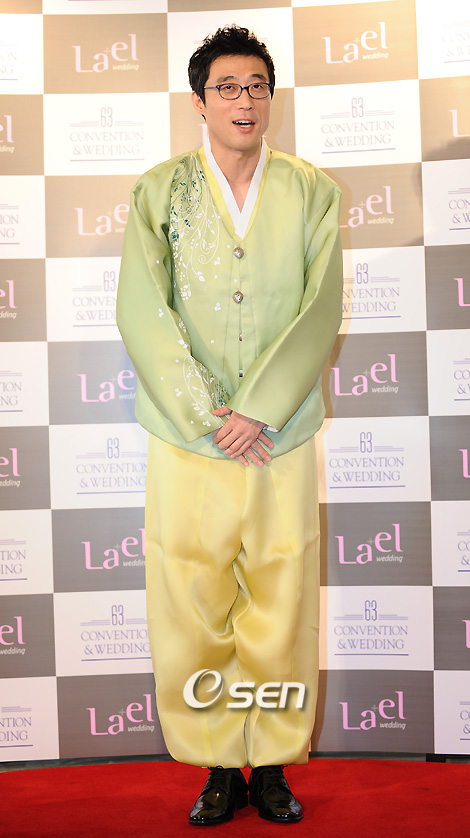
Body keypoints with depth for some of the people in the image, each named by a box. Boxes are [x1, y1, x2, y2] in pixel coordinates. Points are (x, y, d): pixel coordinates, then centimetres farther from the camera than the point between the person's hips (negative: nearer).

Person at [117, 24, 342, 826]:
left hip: (283, 441, 0)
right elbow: (143, 315, -3)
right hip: (186, 442, 0)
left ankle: (272, 765, 23)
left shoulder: (310, 192, 7)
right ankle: (219, 767, 22)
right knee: (191, 608, 4)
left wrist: (257, 411, -12)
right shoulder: (159, 192, 6)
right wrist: (205, 414, -11)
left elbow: (321, 312, -2)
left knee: (282, 609, 5)